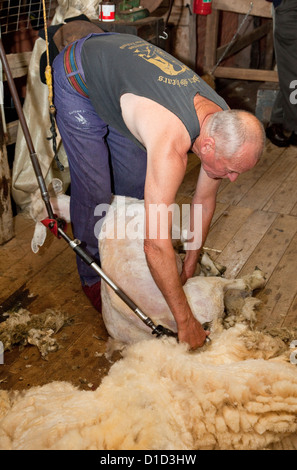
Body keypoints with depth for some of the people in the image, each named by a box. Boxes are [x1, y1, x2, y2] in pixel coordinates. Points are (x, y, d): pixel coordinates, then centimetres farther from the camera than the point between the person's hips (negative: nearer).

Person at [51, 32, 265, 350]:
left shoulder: (224, 125, -18)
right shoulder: (172, 144, -43)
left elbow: (204, 200, -3)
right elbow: (157, 245, -42)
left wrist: (190, 266, 2)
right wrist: (185, 322, -33)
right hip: (77, 81, -7)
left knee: (135, 180, 10)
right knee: (94, 189, -7)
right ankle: (93, 276, 17)